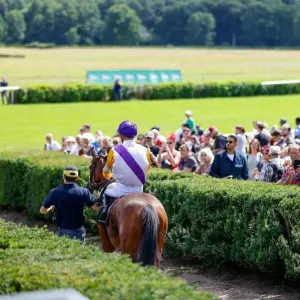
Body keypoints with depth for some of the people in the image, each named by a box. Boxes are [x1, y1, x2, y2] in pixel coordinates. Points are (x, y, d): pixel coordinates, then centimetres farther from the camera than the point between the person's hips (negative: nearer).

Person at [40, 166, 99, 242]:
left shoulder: (55, 192, -8)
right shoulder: (83, 192, -10)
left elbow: (42, 211, -1)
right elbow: (97, 208, -9)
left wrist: (51, 207, 20)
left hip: (64, 231, -1)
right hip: (79, 231, 1)